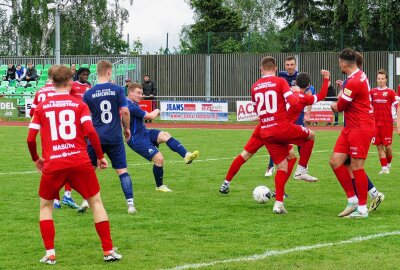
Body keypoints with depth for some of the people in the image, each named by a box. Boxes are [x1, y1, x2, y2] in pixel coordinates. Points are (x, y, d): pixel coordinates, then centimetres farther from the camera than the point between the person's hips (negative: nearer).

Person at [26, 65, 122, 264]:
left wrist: (36, 159, 22)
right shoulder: (79, 105, 4)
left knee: (45, 205, 19)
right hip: (80, 162, -1)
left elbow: (30, 138, 5)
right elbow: (90, 131, -8)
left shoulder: (41, 107, 8)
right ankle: (108, 251, 9)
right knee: (96, 201, 14)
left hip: (52, 165, 1)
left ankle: (50, 253, 7)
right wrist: (100, 156, 3)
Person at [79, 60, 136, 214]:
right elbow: (125, 111, -5)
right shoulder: (117, 90, -2)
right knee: (122, 170, 4)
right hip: (115, 137, 0)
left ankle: (85, 202, 5)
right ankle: (130, 203, -3)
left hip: (96, 137, 0)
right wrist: (126, 128, 10)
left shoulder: (88, 94, 0)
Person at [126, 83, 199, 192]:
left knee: (165, 135, -16)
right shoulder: (131, 107, -23)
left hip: (145, 133, 10)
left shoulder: (132, 105, 10)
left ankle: (186, 155, -31)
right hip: (136, 139, -10)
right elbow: (151, 116, -19)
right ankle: (159, 186, 2)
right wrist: (156, 111, 3)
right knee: (159, 158, -18)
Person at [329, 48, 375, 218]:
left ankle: (362, 209, 3)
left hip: (361, 129, -10)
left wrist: (334, 106, 9)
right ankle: (352, 200, 13)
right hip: (350, 128, 10)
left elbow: (339, 107, -11)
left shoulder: (354, 82, -20)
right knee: (335, 161, 6)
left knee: (356, 166, -5)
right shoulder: (359, 76, 10)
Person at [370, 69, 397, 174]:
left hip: (387, 123, -3)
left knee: (387, 146, -1)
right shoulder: (372, 92, 7)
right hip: (376, 123, 3)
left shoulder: (390, 92, -2)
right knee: (379, 146, 0)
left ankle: (388, 164, 23)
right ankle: (384, 168, 4)